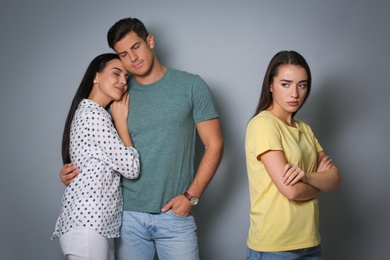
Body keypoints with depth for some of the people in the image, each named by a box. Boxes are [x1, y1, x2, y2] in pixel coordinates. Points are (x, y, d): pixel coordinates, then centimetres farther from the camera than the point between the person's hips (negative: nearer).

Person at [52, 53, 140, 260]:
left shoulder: (88, 112, 19)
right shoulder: (94, 114, -13)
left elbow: (118, 163, 16)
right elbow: (131, 168, -15)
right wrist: (120, 120, -5)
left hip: (98, 223, 10)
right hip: (86, 225, -10)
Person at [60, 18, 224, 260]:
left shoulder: (191, 86, -1)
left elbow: (214, 145, 0)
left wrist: (191, 195, -8)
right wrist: (74, 171, -6)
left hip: (174, 215, -2)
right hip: (129, 215, 2)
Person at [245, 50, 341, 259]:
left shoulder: (304, 129, 11)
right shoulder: (262, 124, -13)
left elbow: (334, 178, 1)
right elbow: (290, 189, -20)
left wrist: (307, 177, -19)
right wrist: (320, 180, -1)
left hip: (309, 242, 7)